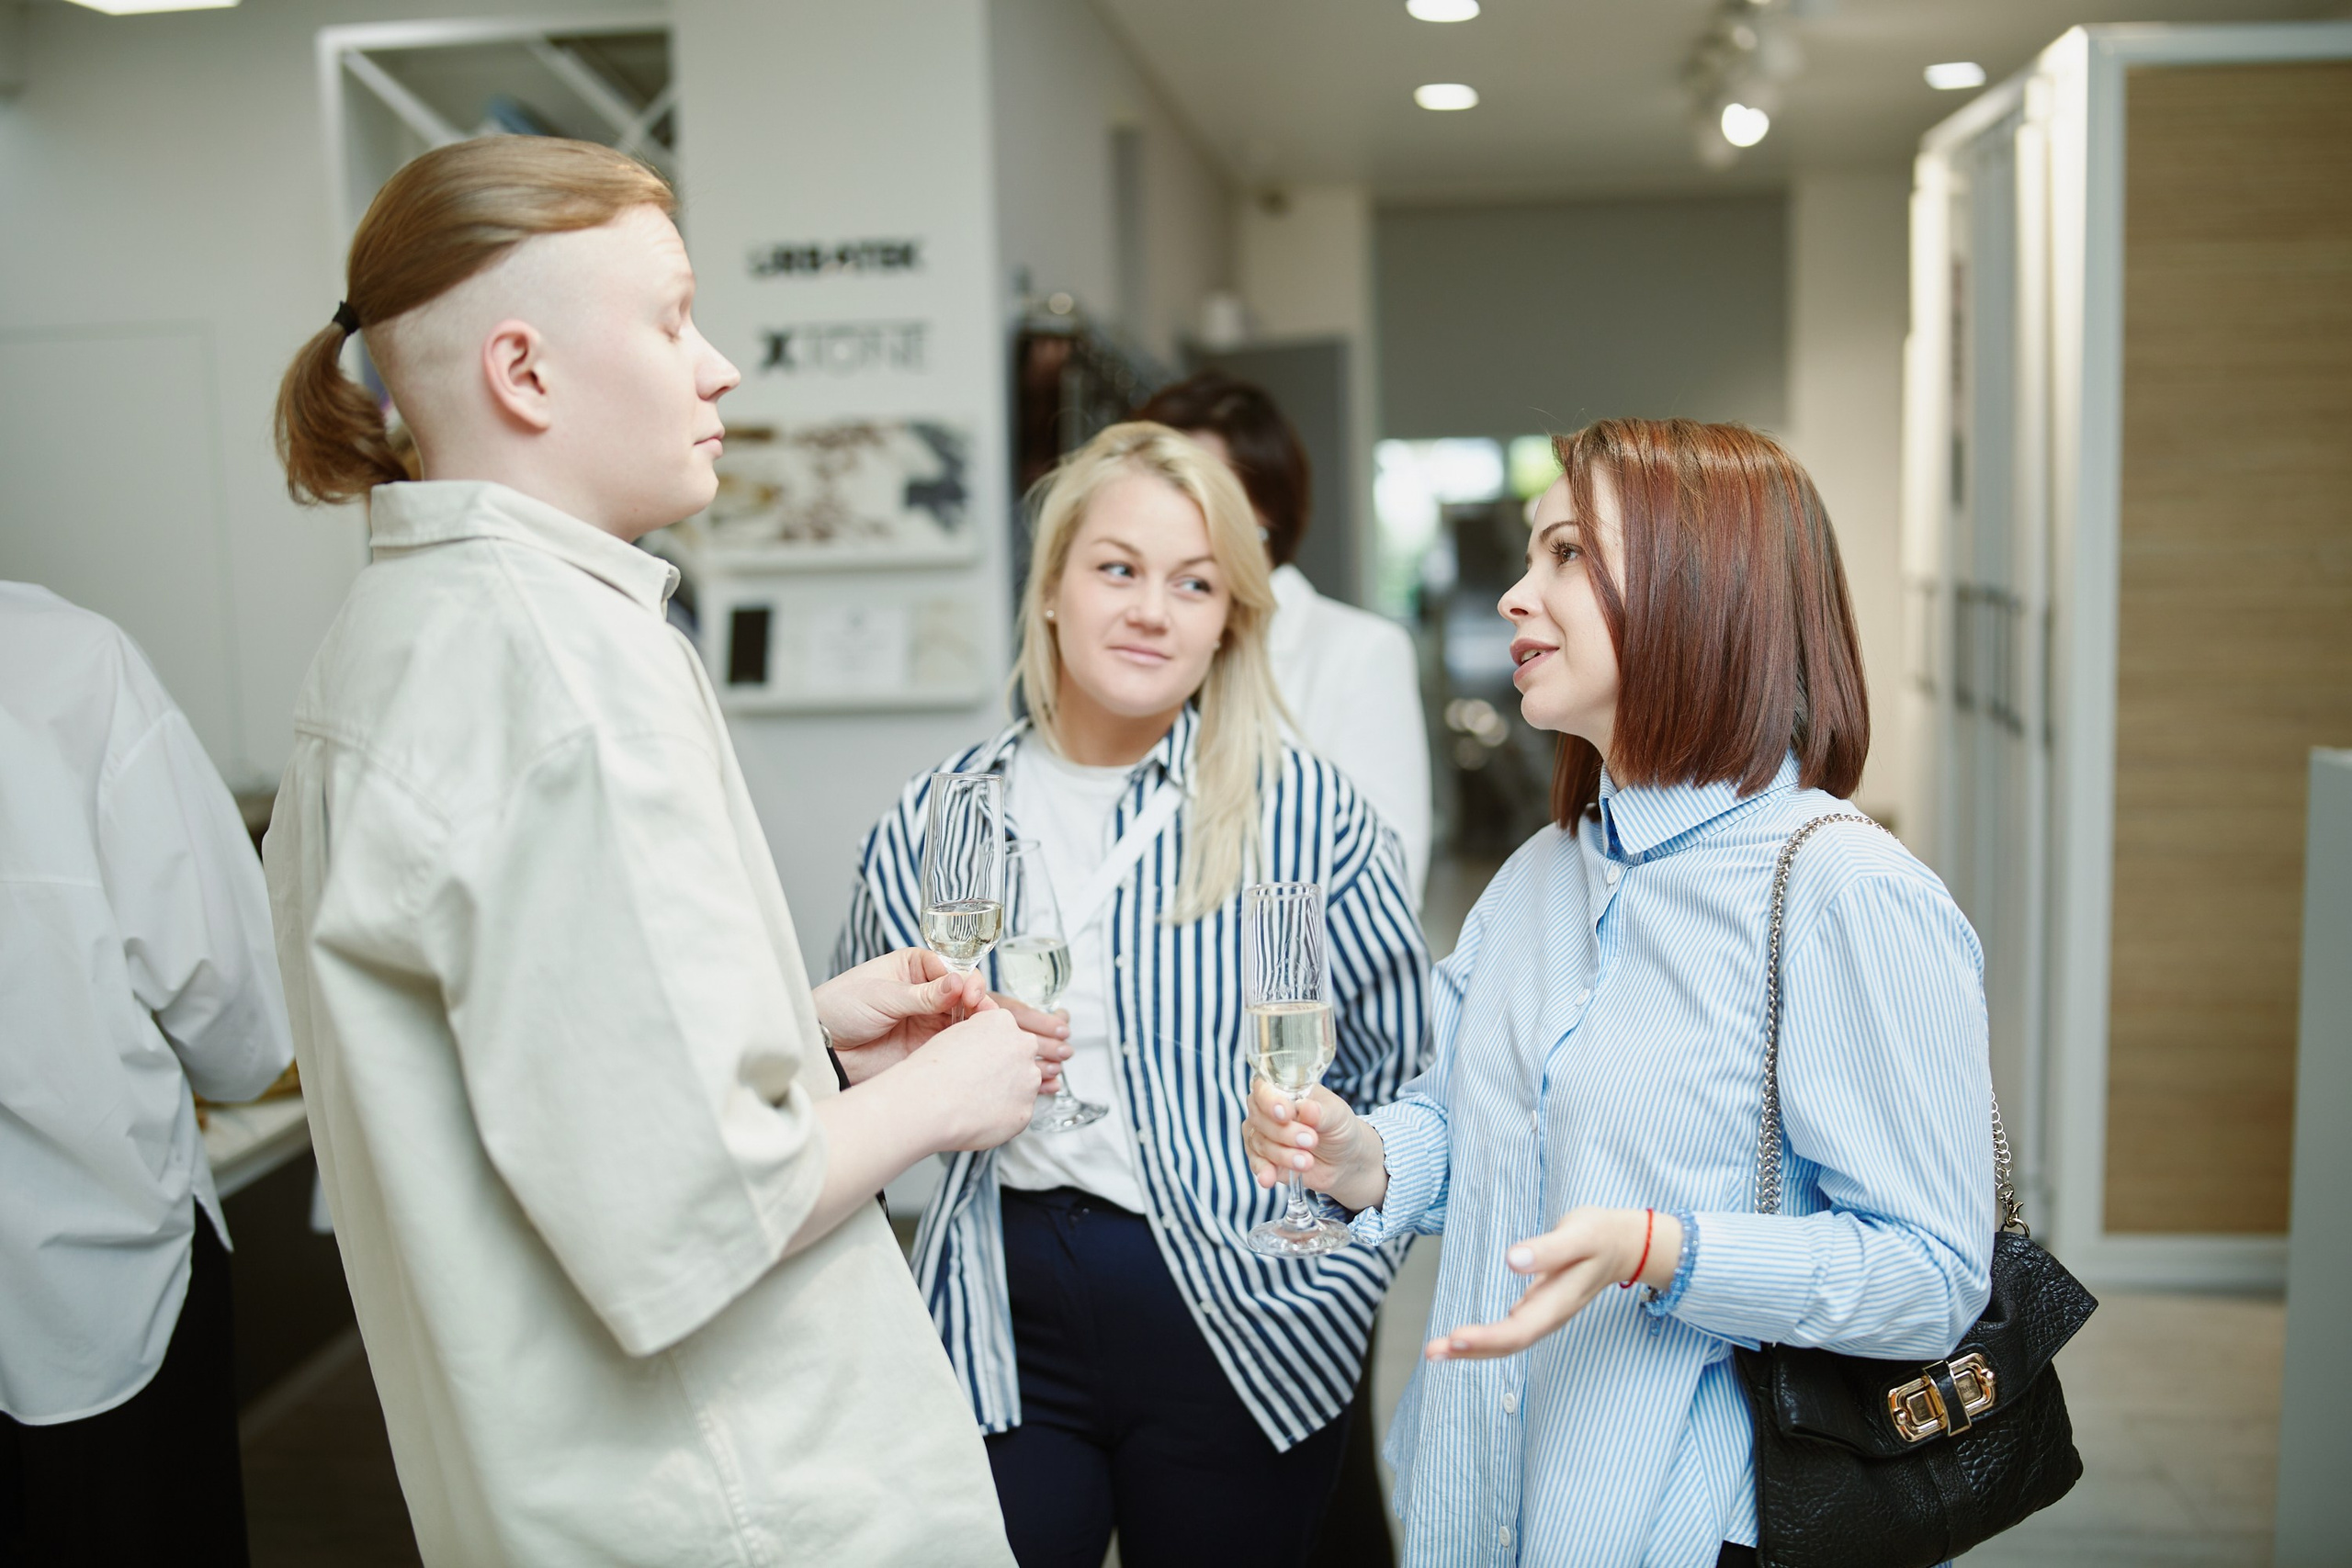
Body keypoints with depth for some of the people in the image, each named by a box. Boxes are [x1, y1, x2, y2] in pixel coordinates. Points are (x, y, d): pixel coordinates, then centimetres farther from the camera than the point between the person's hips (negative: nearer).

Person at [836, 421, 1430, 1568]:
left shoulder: (1308, 813, -4)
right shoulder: (932, 822, 2)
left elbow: (1406, 1073, 0)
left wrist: (1333, 1278, -6)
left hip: (1236, 1330, -1)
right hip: (998, 1336, 2)